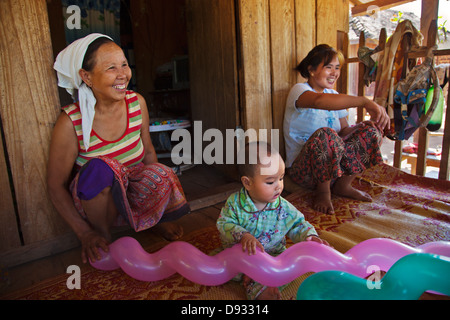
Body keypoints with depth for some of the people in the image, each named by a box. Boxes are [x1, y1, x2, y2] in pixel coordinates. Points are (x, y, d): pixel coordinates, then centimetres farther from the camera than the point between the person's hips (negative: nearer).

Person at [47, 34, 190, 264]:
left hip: (132, 194, 3)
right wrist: (85, 233, -18)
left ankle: (155, 220, 6)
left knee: (162, 175, -29)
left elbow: (148, 151, 2)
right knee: (101, 167, -35)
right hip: (91, 200, -2)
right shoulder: (70, 122, -21)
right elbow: (56, 186, -13)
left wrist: (160, 202, -1)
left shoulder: (137, 103, -10)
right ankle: (103, 236, -8)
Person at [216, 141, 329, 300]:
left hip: (273, 255, 1)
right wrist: (243, 236, -33)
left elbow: (297, 224, 1)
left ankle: (257, 287, -23)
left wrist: (310, 236, -19)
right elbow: (224, 224, -17)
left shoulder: (283, 207, -11)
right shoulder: (235, 202, -16)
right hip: (240, 252, 0)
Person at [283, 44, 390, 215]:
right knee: (325, 134, -37)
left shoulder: (333, 95, 12)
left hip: (332, 161, 7)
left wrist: (372, 124, -13)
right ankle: (323, 193, -14)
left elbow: (345, 129, 7)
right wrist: (365, 102, -46)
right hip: (302, 167, -7)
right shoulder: (299, 90, -12)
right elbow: (319, 100, -38)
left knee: (371, 129, -6)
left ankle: (343, 185, 3)